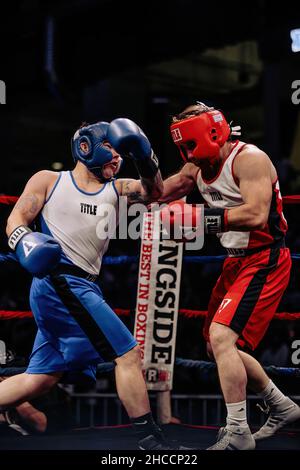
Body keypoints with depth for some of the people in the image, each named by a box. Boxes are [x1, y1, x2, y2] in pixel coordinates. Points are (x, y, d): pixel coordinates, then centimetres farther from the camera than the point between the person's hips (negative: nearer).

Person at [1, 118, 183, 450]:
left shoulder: (116, 190, 18)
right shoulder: (48, 181, 6)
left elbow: (153, 192, 6)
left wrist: (143, 154, -8)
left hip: (80, 289, 7)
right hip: (59, 282, -7)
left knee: (40, 379, 9)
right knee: (128, 354, -11)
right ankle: (149, 439, -4)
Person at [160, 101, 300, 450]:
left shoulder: (250, 159, -18)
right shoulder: (197, 167, 7)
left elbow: (256, 215, -31)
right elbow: (160, 193, 10)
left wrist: (202, 217, -34)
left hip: (264, 261, -10)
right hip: (235, 262, 10)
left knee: (222, 337, -22)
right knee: (220, 346, 15)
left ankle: (238, 433, -13)